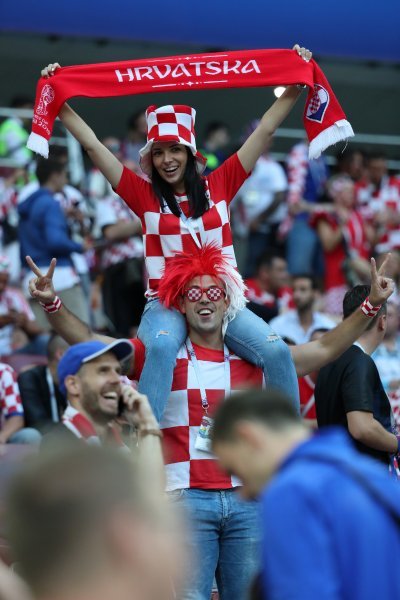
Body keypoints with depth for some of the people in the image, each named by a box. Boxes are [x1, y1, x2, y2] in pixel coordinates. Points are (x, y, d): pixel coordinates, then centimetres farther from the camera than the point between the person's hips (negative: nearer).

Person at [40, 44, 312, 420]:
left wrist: (296, 86, 8)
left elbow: (265, 131, 10)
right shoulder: (144, 195, 8)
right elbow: (92, 145, 6)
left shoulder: (218, 186, 10)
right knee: (161, 346, -37)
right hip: (166, 303, -2)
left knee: (276, 351, -23)